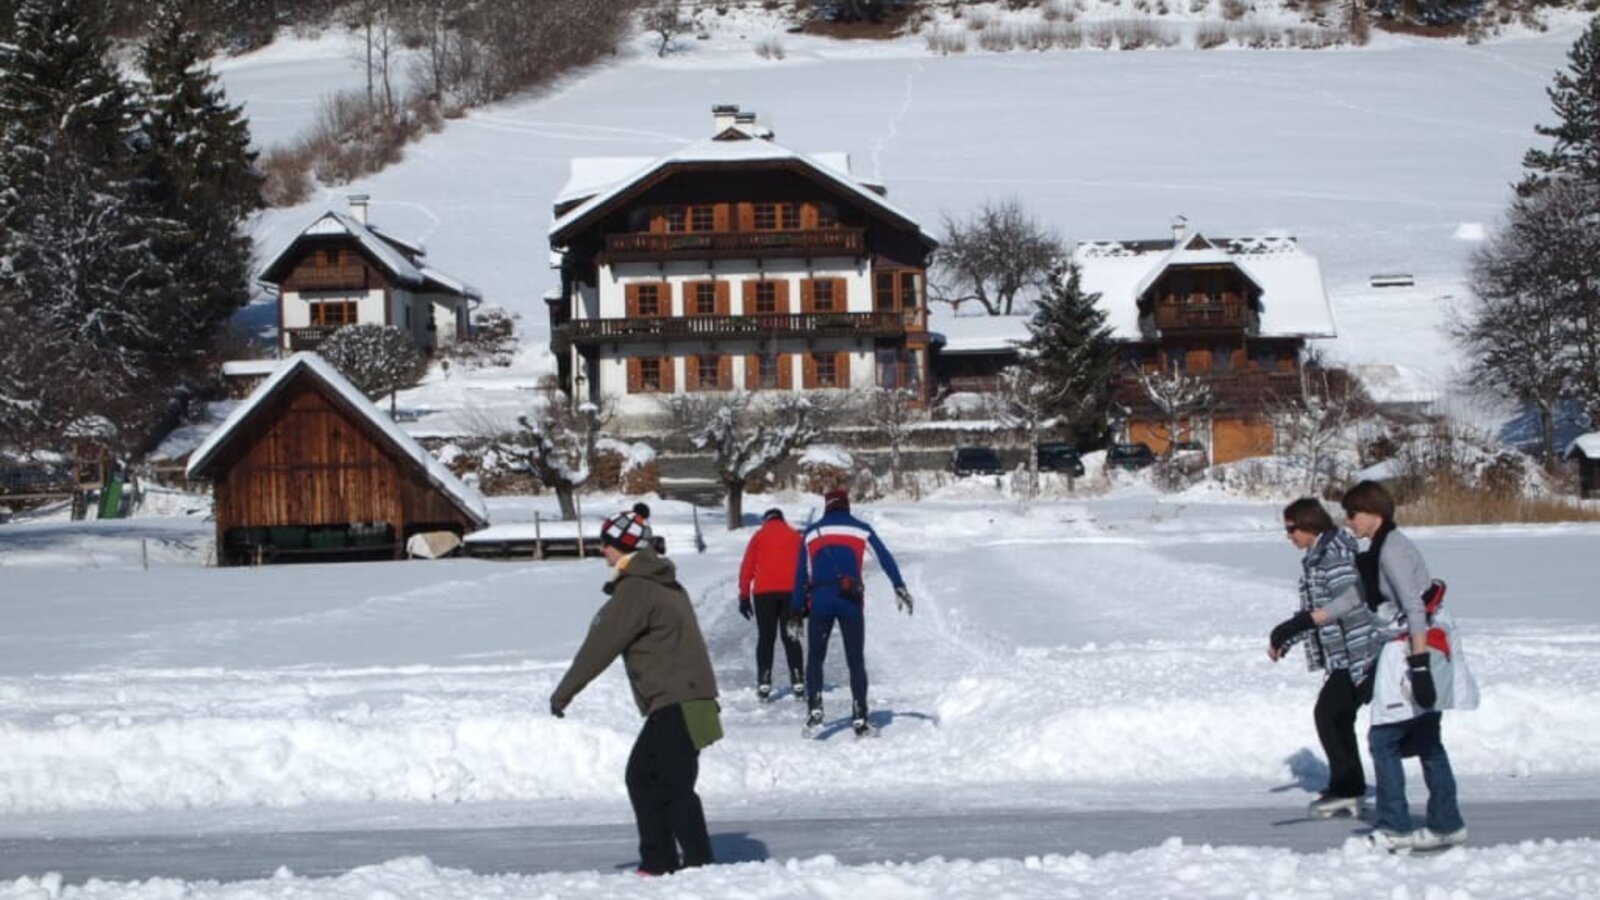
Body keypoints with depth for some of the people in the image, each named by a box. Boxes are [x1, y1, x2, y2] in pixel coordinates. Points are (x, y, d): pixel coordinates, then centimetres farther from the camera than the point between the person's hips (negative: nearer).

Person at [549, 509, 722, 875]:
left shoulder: (635, 590, -13)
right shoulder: (663, 583, 17)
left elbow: (600, 646, -12)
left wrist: (564, 692, -5)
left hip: (676, 705, -10)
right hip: (675, 703, 10)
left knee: (674, 787, -11)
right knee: (642, 776, 16)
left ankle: (699, 863, -11)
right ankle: (657, 862, 19)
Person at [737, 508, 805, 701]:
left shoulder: (760, 535, 10)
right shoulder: (795, 536, 14)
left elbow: (747, 567, 4)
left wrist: (744, 596, 6)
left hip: (764, 591, -1)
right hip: (791, 591, 1)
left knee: (766, 637, 3)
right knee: (790, 638, 6)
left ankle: (764, 684, -3)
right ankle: (798, 682, -2)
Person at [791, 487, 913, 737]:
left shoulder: (811, 533, 14)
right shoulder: (861, 529, 11)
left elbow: (801, 574, 12)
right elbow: (885, 558, 2)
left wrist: (796, 611, 14)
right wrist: (900, 587, 3)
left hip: (819, 601, 1)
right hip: (851, 602, 0)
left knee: (815, 658, 12)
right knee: (856, 661, 6)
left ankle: (814, 709, -5)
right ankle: (859, 718, -1)